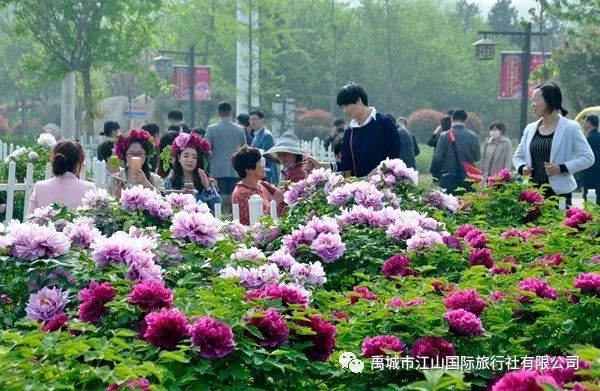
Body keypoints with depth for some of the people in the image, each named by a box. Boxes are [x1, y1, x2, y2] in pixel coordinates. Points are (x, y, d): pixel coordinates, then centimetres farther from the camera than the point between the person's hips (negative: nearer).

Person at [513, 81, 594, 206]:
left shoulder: (571, 128, -2)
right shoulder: (530, 129, 13)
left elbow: (588, 158, -5)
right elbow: (517, 156, 23)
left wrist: (561, 168, -16)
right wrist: (522, 168, 0)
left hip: (559, 193, -4)